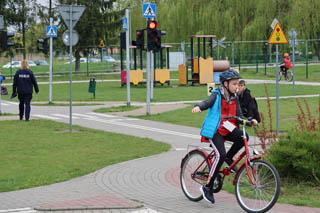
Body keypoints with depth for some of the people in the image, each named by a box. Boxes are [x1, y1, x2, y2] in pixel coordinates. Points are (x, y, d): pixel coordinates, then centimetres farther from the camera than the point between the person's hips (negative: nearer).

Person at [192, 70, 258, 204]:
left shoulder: (234, 99, 12)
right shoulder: (217, 95, -4)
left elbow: (239, 116, 10)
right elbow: (208, 102, -22)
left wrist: (250, 121, -9)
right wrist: (198, 107, -45)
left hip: (227, 129, 5)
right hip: (215, 130, -5)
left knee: (243, 137, -24)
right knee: (220, 155, -23)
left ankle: (229, 158, 3)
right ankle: (208, 187, -14)